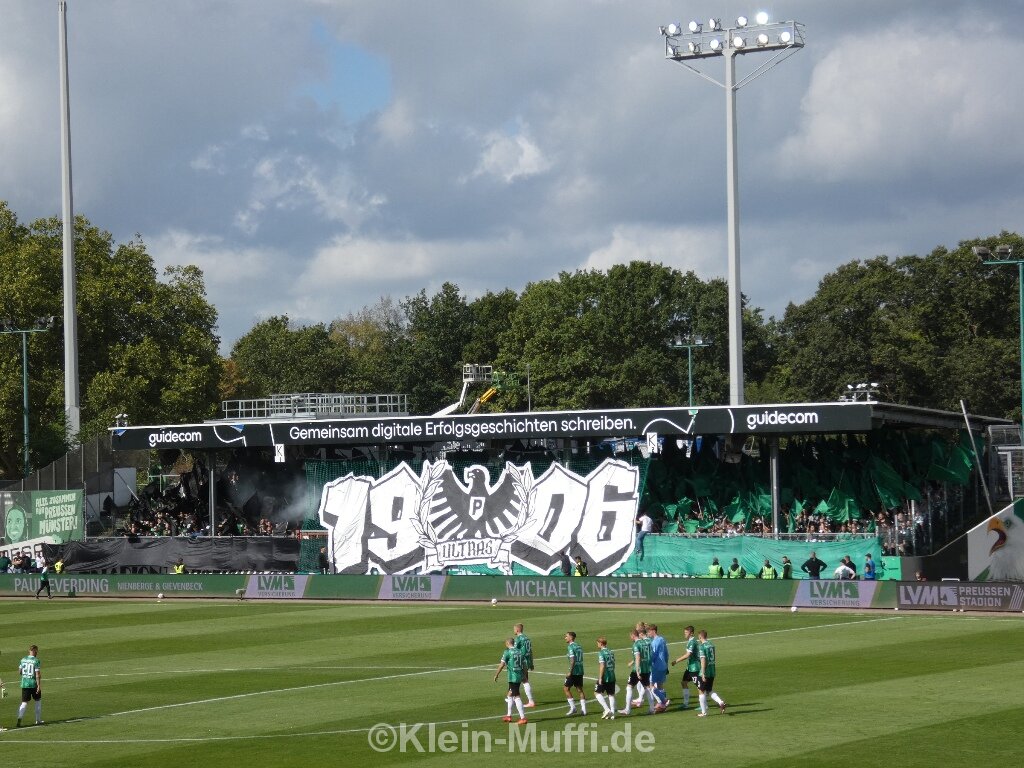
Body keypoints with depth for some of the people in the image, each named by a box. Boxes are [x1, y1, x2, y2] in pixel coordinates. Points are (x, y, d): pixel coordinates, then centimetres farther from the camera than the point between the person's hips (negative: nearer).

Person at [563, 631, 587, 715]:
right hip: (580, 671, 8)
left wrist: (570, 672, -18)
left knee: (566, 688, 2)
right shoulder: (578, 646, 13)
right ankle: (583, 709, 7)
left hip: (574, 671, -8)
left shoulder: (570, 647, -12)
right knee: (580, 689, 11)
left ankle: (573, 708, -2)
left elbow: (572, 660, -20)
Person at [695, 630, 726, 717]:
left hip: (705, 673, -7)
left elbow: (703, 660, -20)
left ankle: (704, 712, 7)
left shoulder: (702, 646, -15)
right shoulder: (711, 644, 8)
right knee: (710, 691, 19)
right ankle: (721, 703, -3)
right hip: (712, 672, 7)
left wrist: (703, 674, -20)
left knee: (701, 691, 5)